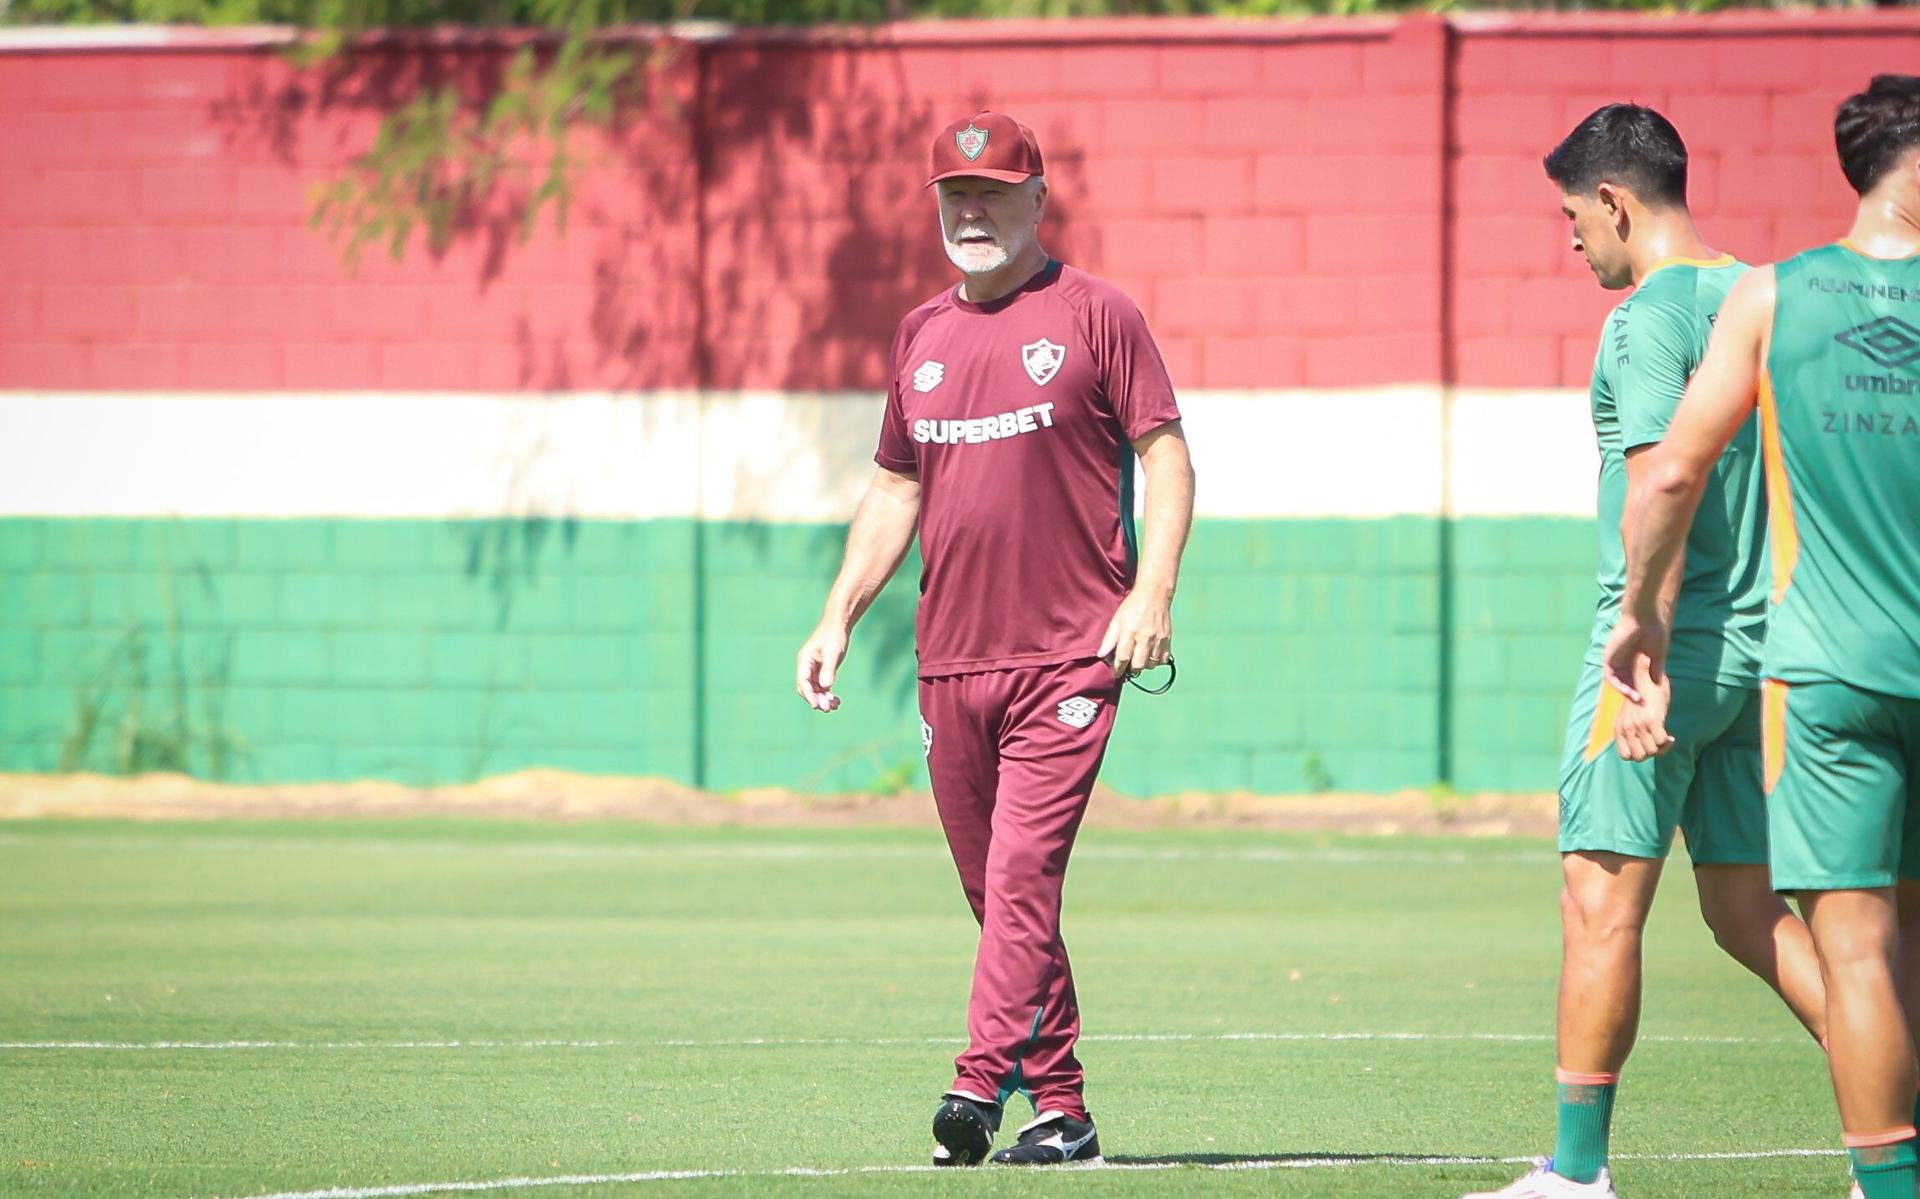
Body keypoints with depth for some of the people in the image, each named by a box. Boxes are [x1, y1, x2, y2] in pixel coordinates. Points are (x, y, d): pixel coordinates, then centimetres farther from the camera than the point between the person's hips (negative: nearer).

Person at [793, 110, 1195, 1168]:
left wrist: (1152, 593, -14)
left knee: (1023, 869, -17)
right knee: (997, 890, 7)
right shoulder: (921, 334, 16)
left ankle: (980, 1084, -25)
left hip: (1069, 655, -6)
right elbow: (894, 490, 23)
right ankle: (1060, 1110, 13)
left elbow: (1166, 455, -1)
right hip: (950, 663, 6)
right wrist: (838, 617, 14)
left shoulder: (1095, 315, 0)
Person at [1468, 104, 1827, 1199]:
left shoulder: (1650, 320, -12)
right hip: (1760, 644, 8)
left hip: (1673, 647, -8)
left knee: (1602, 902, -3)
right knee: (1750, 909, 12)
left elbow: (1658, 493, -20)